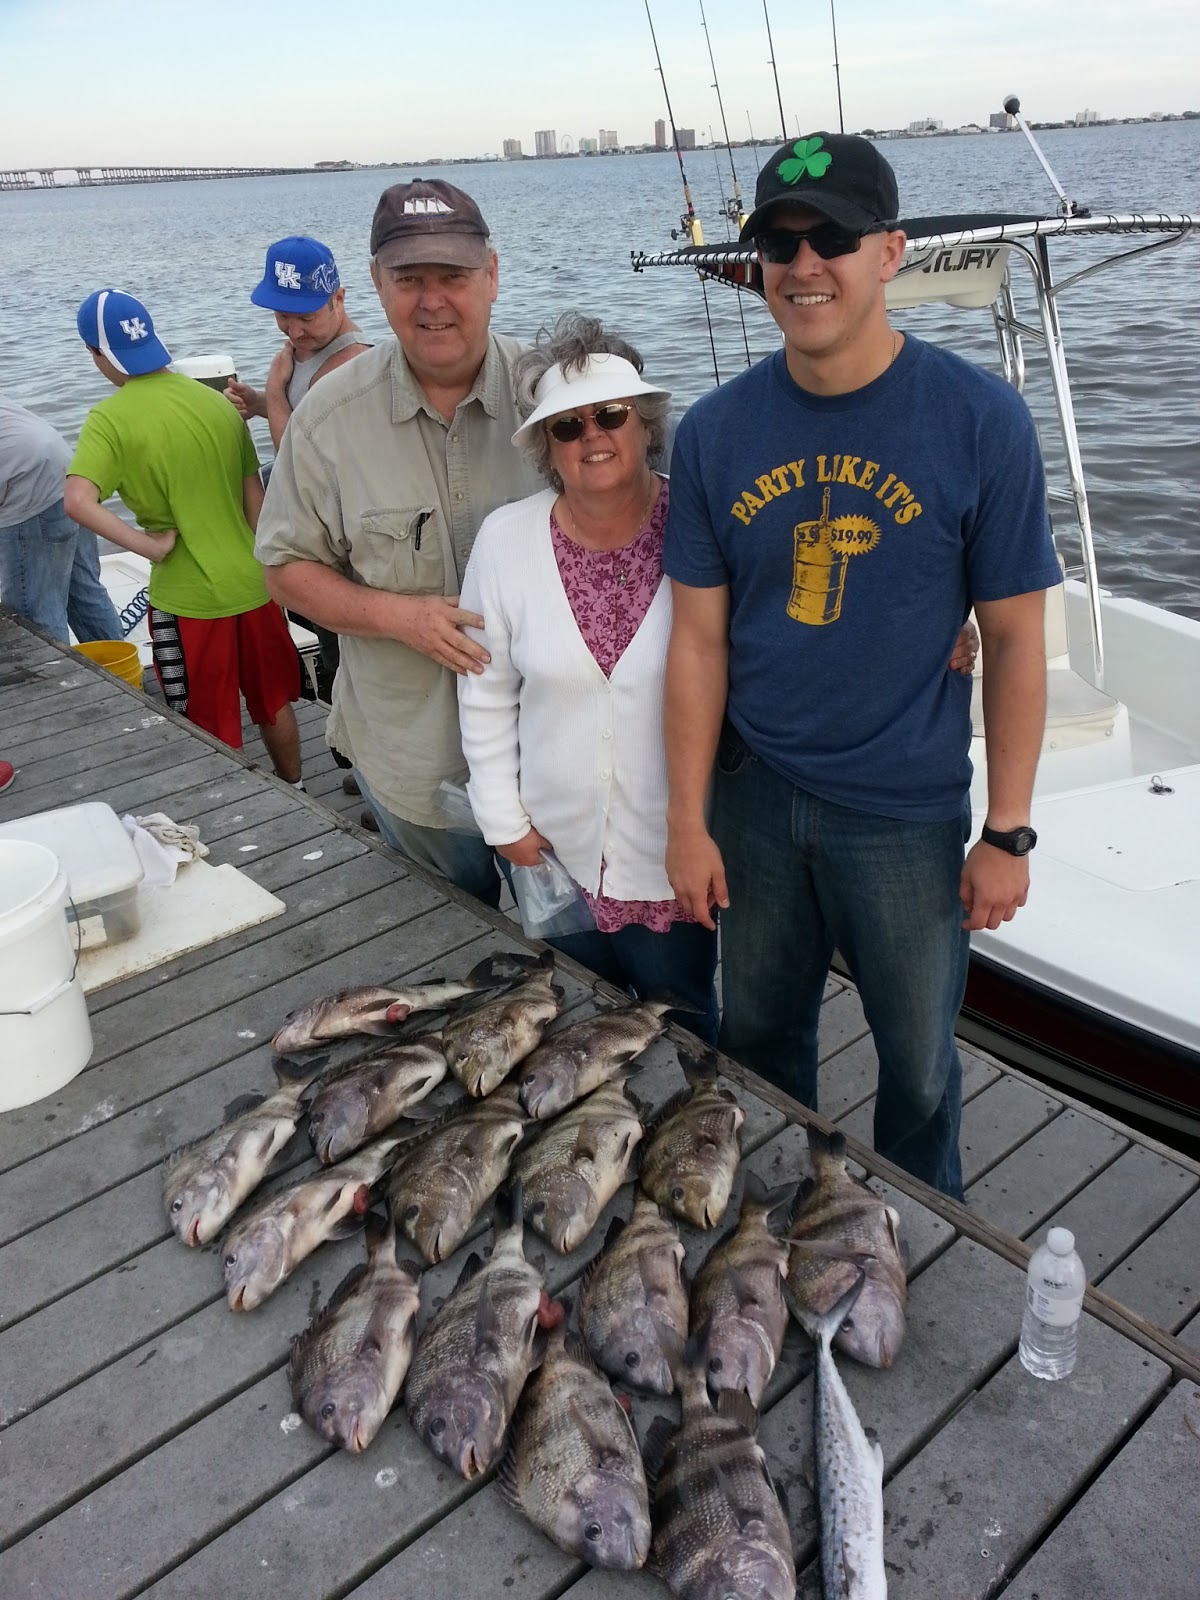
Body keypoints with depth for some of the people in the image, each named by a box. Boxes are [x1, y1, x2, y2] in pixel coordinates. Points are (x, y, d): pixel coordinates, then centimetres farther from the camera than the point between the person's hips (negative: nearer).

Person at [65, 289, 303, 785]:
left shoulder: (110, 418, -11)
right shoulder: (218, 402, 3)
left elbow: (79, 502, -25)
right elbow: (255, 499, 8)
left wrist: (149, 545, -15)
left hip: (187, 599, -5)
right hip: (253, 586, 5)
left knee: (214, 735, 10)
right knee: (274, 704, 23)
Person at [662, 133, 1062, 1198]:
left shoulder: (979, 420, -11)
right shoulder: (718, 430, -4)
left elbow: (1014, 639, -7)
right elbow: (700, 639, -2)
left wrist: (1008, 832, -7)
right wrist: (687, 821, -2)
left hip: (907, 810, -2)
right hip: (755, 795, 3)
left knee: (918, 1061, 17)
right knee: (759, 1040, 21)